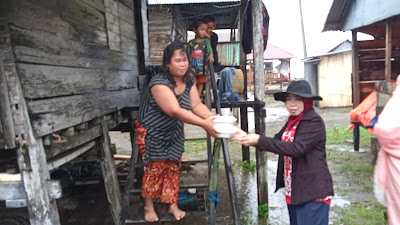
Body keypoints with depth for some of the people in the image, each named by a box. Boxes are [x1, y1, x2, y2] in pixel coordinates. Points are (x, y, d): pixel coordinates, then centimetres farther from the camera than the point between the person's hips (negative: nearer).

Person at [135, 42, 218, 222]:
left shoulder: (189, 82, -5)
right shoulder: (159, 83, -29)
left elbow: (197, 105, -14)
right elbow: (175, 111, -38)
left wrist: (212, 117, -33)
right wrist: (203, 124, -43)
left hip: (174, 133, 6)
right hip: (152, 132, -6)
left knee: (173, 168, 10)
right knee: (155, 169, 3)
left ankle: (173, 205, 25)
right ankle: (148, 207, 24)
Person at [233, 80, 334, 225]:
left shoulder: (314, 121, -16)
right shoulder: (292, 121, 9)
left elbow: (297, 148, -27)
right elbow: (277, 142, 11)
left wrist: (260, 140, -26)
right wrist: (249, 138, -3)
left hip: (313, 192, -8)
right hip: (293, 191, 8)